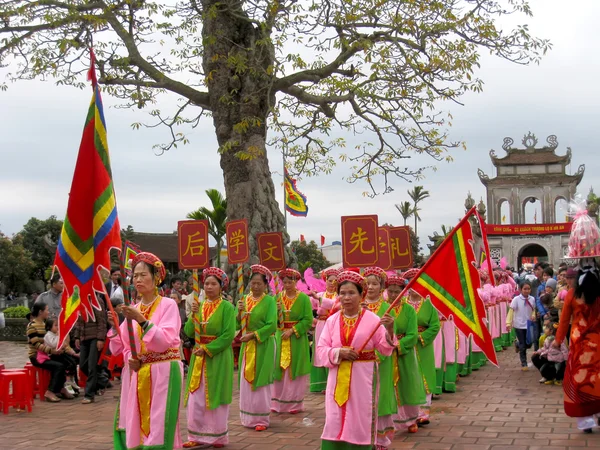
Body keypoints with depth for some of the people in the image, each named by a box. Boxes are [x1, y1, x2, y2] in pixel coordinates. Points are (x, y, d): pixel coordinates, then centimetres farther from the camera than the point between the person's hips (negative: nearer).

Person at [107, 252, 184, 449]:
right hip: (137, 374, 5)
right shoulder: (133, 309, 9)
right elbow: (124, 346, 12)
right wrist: (115, 327, -7)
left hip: (162, 373, -5)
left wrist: (142, 321, -27)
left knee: (158, 426, -6)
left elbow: (165, 341, -18)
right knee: (135, 425, 5)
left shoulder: (168, 305, -6)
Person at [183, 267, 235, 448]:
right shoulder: (199, 306, 8)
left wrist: (207, 349, -16)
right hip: (199, 357, 5)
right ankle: (198, 435, 14)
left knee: (216, 396, 2)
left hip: (218, 357, -5)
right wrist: (193, 315, -12)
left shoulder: (227, 307, -8)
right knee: (196, 397, 5)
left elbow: (229, 335, -14)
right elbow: (189, 333, 4)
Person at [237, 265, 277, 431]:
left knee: (260, 381, -1)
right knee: (246, 380, 8)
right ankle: (249, 417, 19)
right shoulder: (245, 300, 9)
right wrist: (239, 311, -11)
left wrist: (253, 335, -16)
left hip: (263, 346, -5)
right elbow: (238, 324, 7)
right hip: (247, 346, 5)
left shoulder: (269, 301, -6)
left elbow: (271, 325, -13)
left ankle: (262, 419, 8)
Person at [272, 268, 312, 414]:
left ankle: (295, 403, 11)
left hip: (298, 339, -3)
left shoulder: (303, 298, -4)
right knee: (279, 370, 3)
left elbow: (308, 320, -7)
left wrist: (292, 330, -15)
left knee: (295, 370, 2)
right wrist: (275, 310, -15)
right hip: (280, 338, 3)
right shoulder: (278, 297, 6)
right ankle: (278, 402, 12)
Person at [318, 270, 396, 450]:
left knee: (360, 421, 4)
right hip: (338, 378, 3)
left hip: (363, 378, -3)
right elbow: (321, 348, 3)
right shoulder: (332, 320, 4)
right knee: (335, 421, 5)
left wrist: (390, 331, -23)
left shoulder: (373, 319, -5)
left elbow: (385, 350, -6)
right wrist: (338, 352, -14)